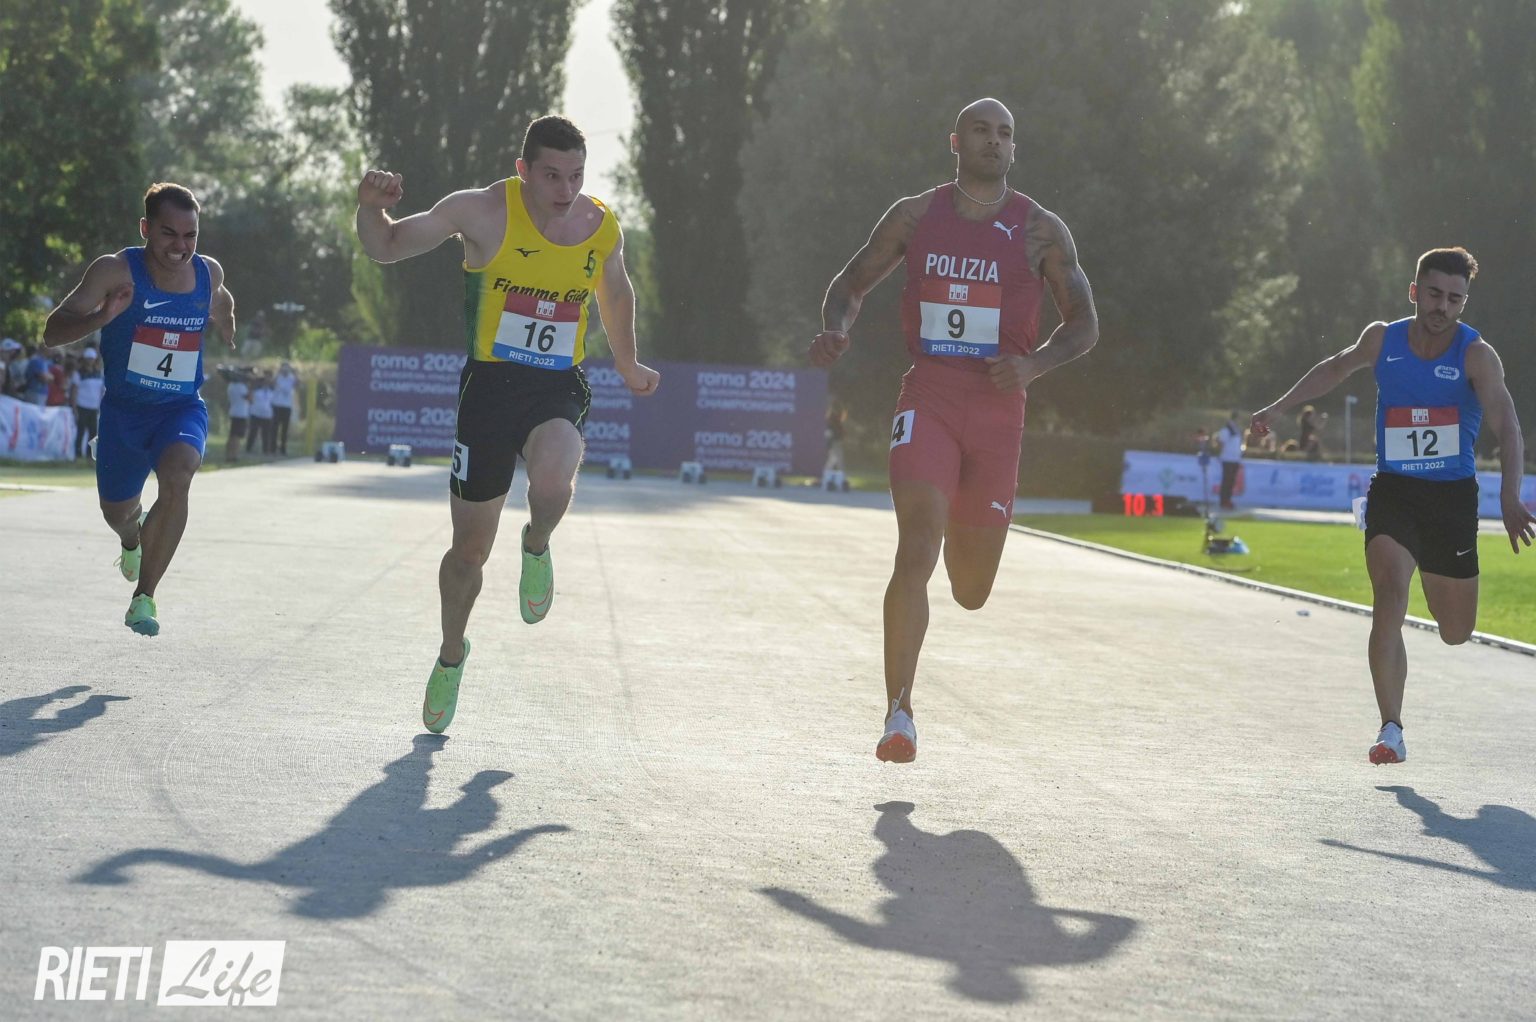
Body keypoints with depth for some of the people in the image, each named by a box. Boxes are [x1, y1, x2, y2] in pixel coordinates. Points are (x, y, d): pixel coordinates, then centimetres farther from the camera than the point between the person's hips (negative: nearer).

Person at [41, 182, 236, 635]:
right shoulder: (116, 270, -18)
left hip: (183, 408, 0)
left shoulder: (208, 273, -6)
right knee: (117, 513, 16)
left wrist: (228, 328, -4)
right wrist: (103, 316, -41)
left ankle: (144, 598, -20)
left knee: (177, 477, -31)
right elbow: (52, 333, -22)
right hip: (124, 407, 0)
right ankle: (132, 539, 58)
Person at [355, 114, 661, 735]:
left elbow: (614, 291, 22)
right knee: (470, 550, 6)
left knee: (553, 479, -34)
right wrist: (371, 208, -27)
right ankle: (451, 655, 36)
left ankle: (537, 546, 4)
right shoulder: (484, 212, -10)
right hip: (489, 385, -1)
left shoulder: (602, 228, -1)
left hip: (558, 389, 1)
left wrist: (627, 364, 34)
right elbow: (387, 248, -5)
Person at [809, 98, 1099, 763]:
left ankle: (965, 538, 48)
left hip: (998, 408, 1)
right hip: (927, 400, -1)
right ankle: (899, 712, -15)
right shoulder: (915, 217, 6)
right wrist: (835, 329, -7)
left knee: (971, 592, 7)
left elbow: (1084, 323, 5)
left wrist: (1032, 364, -14)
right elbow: (853, 283, 15)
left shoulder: (1039, 230, 3)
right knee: (917, 551, -20)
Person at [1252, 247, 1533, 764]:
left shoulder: (1476, 354, -12)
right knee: (1389, 597, -23)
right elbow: (1337, 368, 22)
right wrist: (1281, 406, 24)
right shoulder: (1383, 339, -1)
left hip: (1453, 497, -1)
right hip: (1392, 491, 1)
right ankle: (1391, 731, -23)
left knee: (1456, 634, 10)